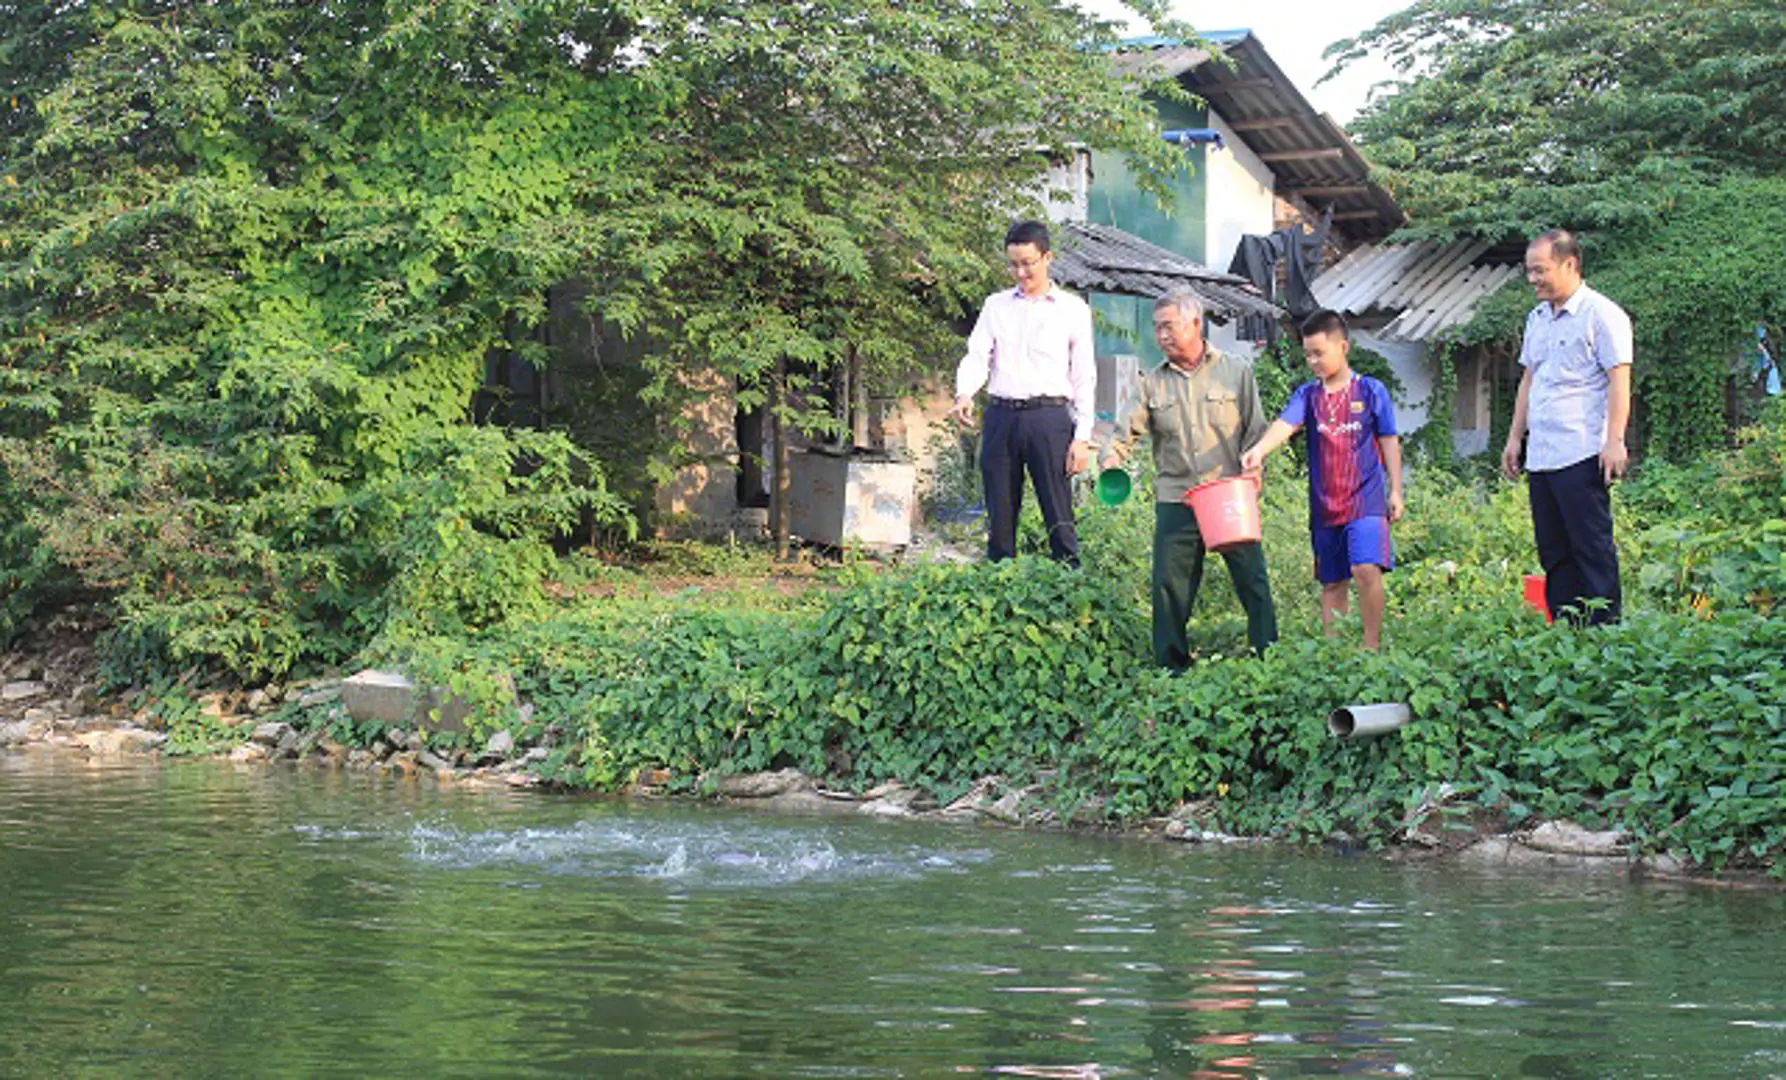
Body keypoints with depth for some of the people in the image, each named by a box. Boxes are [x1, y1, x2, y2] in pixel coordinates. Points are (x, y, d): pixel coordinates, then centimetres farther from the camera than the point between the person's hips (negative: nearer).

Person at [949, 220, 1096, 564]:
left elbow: (1084, 378, 7)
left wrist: (1082, 438, -2)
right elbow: (977, 357, 7)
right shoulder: (996, 306, 16)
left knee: (1059, 516, -6)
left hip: (1048, 416, -3)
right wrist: (964, 395, -15)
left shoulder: (1073, 309, 9)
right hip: (1001, 416, 3)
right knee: (1000, 516, 4)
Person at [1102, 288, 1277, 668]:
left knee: (1252, 578, -2)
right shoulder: (1153, 383, 11)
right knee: (1169, 584, -1)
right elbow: (1129, 430, 4)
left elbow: (1256, 432, 7)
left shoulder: (1236, 372, 8)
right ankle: (1171, 666, 8)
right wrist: (1112, 455, -16)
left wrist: (1252, 473, -8)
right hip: (1175, 501, 2)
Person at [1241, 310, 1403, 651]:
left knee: (1366, 569, -20)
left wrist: (1395, 490, 4)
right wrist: (1258, 450, -30)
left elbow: (1389, 442, 6)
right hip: (1324, 504, 4)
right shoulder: (1308, 395, 7)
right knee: (1331, 582, 9)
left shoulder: (1371, 391, 2)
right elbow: (1285, 424, -11)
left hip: (1365, 498, -3)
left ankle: (1372, 644, -9)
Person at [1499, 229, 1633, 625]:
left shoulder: (1601, 314, -6)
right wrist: (1515, 436, 21)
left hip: (1582, 455, -8)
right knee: (1553, 550, 9)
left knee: (1592, 546, -7)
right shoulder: (1537, 318, 18)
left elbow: (1619, 380, -11)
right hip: (1540, 455, 8)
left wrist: (1614, 440, -17)